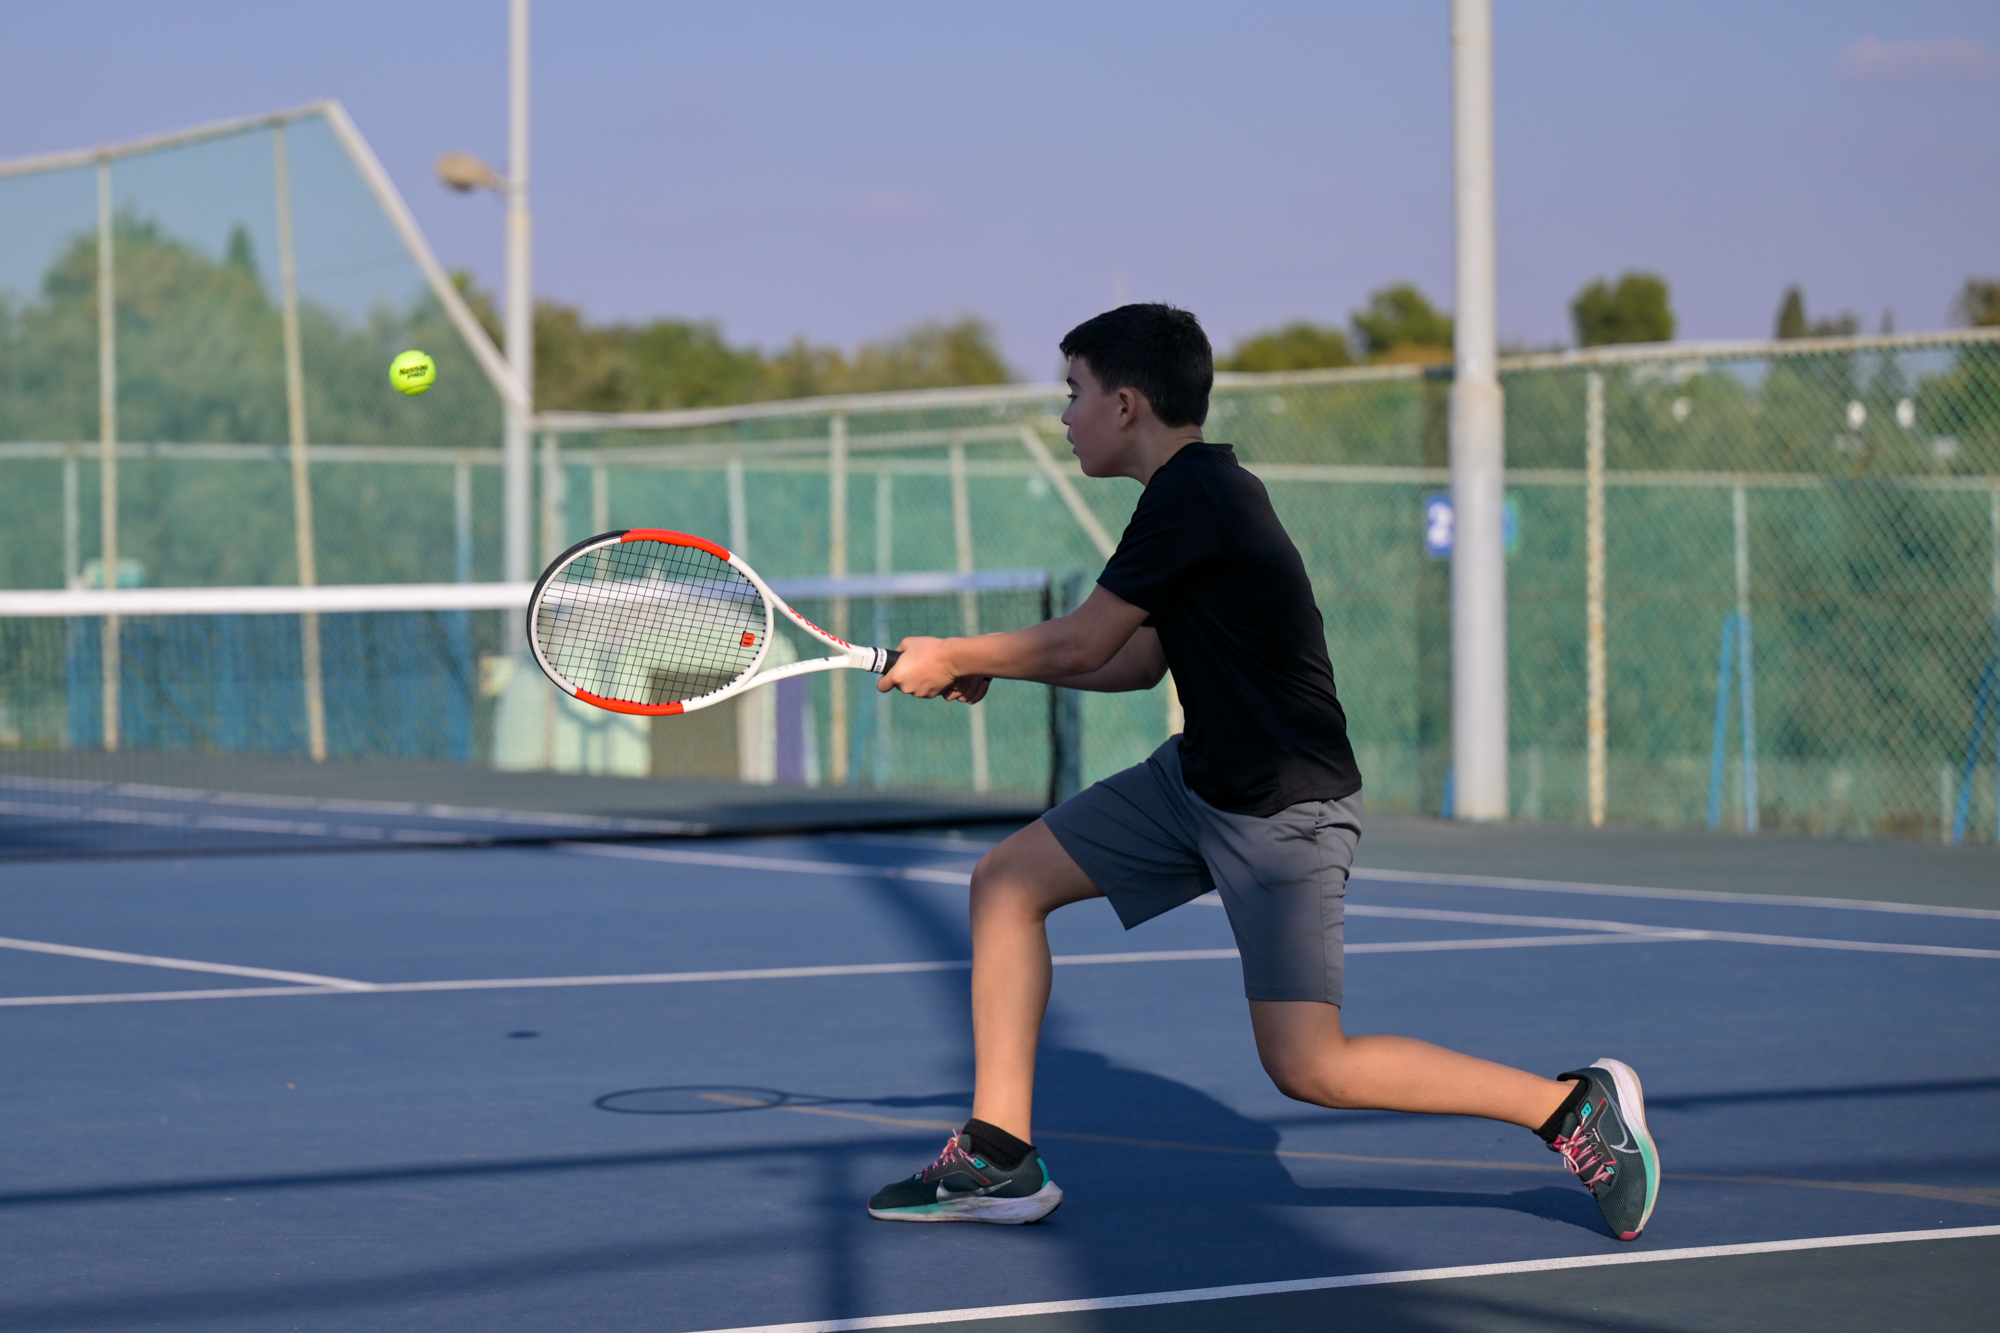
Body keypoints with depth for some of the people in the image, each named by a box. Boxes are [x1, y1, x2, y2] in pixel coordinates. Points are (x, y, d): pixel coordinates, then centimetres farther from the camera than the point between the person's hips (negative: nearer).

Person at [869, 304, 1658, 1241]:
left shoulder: (1193, 497, -20)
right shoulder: (1197, 490, 10)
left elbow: (1080, 645, -14)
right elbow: (1136, 661, 17)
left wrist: (954, 656, 1)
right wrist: (985, 668, 10)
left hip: (1287, 810, -10)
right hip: (1198, 779, 10)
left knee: (1307, 1067, -13)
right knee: (1007, 881, 6)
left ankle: (1575, 1106, -2)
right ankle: (999, 1157, 11)